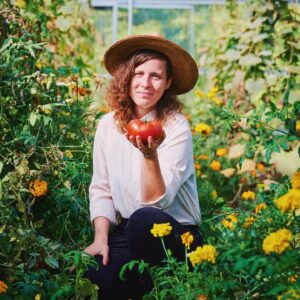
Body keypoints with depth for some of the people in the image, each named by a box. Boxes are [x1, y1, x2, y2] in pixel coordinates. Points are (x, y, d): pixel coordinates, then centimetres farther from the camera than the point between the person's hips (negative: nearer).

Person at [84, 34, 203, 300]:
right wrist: (101, 238, -8)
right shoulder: (108, 124, 3)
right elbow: (100, 190, 6)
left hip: (175, 235, -3)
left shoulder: (176, 127, -10)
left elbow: (156, 200, -17)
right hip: (125, 231, 3)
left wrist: (150, 155, -33)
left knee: (143, 219, -38)